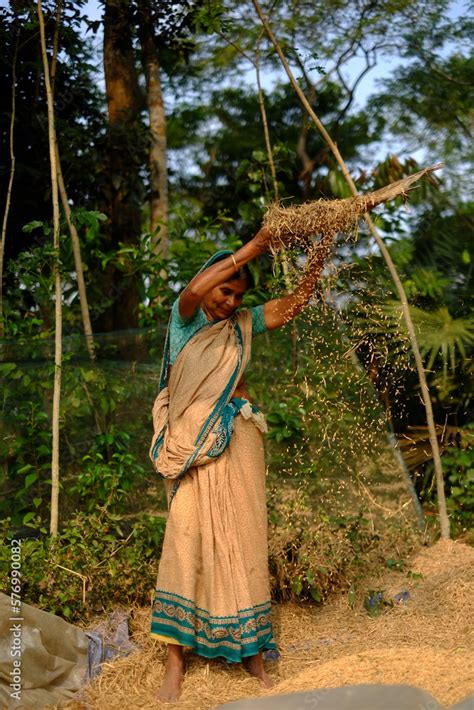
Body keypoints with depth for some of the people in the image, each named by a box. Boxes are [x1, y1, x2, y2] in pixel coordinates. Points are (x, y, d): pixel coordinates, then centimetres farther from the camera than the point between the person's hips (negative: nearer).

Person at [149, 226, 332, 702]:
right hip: (192, 442, -3)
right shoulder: (186, 318, 2)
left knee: (242, 538, 3)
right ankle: (175, 658, 1)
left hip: (237, 438, 3)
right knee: (187, 535, -6)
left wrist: (319, 254, -6)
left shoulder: (244, 323, 11)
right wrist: (254, 247, -24)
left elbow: (296, 300, 6)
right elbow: (193, 291, -20)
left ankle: (250, 649, 13)